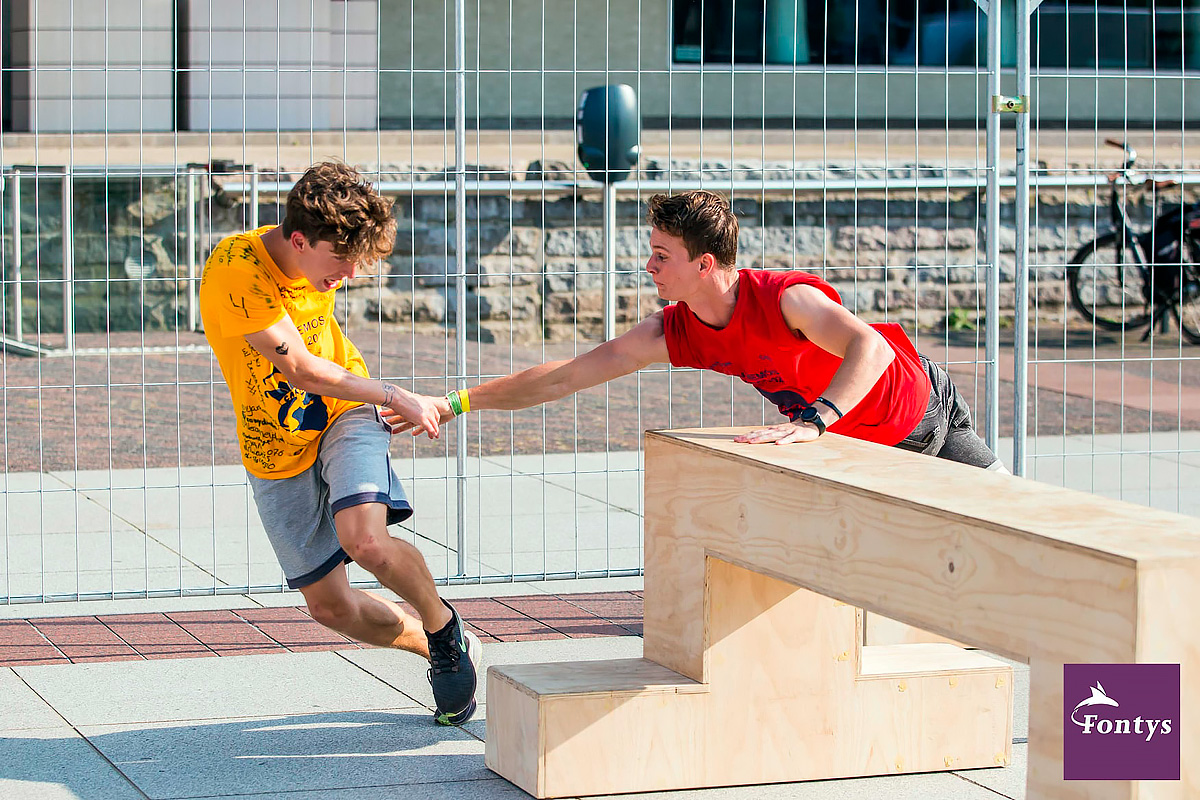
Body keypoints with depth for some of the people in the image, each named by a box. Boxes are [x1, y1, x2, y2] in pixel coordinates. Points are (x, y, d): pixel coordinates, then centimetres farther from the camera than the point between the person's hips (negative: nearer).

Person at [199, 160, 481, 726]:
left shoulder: (319, 263, -8)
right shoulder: (234, 270, -28)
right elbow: (298, 367, -27)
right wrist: (395, 397, -20)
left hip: (344, 418, 1)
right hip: (276, 452, -1)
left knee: (367, 541, -27)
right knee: (331, 606, 2)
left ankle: (445, 628, 0)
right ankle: (436, 652, 28)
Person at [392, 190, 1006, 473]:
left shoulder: (788, 298, -38)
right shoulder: (669, 334, -19)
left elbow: (871, 348, -52)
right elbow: (560, 379, -15)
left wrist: (812, 422, -64)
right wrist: (456, 403, -18)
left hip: (919, 407, -5)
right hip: (848, 443, 5)